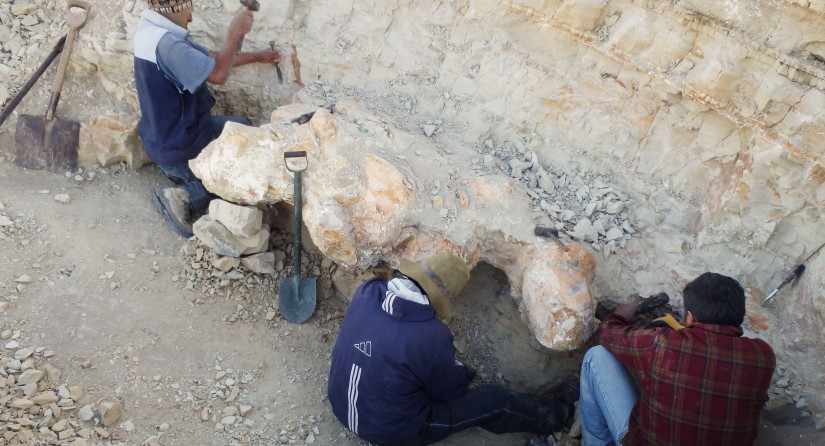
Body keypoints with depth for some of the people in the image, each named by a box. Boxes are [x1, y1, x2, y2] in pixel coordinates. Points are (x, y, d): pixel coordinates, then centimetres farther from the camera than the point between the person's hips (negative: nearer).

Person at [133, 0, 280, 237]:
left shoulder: (156, 30, 5)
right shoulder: (165, 42, -28)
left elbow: (211, 58, 14)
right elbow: (217, 73, -27)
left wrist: (257, 56, 20)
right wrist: (234, 33, -15)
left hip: (163, 139, 10)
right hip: (179, 146, -10)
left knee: (240, 125, 25)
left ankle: (179, 171, 13)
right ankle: (186, 198, -6)